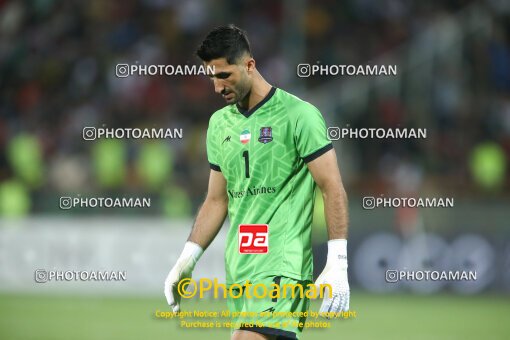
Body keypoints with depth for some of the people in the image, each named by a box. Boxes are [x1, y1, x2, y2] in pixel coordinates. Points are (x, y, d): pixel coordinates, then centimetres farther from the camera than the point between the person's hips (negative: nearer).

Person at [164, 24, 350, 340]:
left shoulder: (298, 115, -6)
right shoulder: (220, 123, 15)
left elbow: (333, 189, -7)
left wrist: (337, 265, -14)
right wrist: (187, 259, 14)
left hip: (281, 266, -7)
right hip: (238, 271, 7)